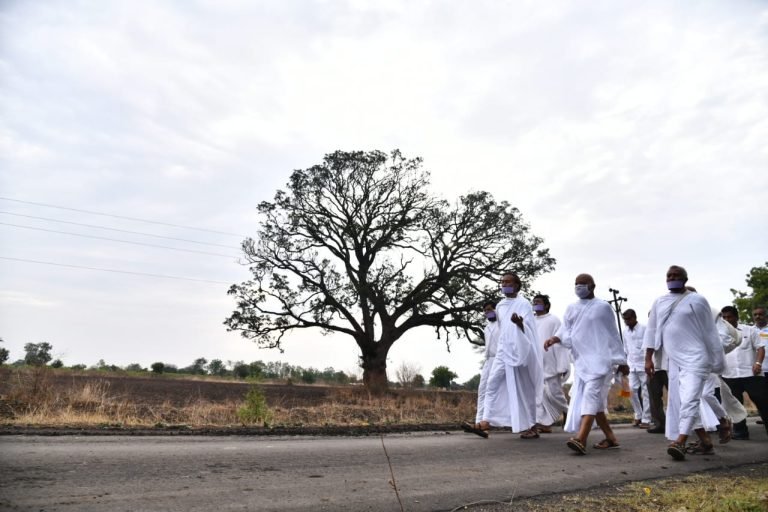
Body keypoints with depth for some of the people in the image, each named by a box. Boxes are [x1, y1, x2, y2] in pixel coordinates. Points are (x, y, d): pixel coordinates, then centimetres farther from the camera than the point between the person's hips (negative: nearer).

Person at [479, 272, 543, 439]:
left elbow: (529, 329, -15)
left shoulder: (523, 304, -6)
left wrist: (519, 323, -34)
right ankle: (487, 420, -4)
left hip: (519, 351, -6)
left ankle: (530, 426, 11)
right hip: (503, 351, 6)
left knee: (523, 389, 1)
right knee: (492, 383, -4)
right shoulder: (499, 306, 12)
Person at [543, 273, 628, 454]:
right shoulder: (571, 309, 15)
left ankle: (581, 440, -30)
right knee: (590, 400, 9)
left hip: (599, 359, -6)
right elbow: (566, 333, 9)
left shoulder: (603, 307, 3)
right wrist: (555, 338, -13)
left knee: (591, 395, -19)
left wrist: (621, 361, 6)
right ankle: (611, 438, 23)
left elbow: (613, 335, 5)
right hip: (580, 361, 6)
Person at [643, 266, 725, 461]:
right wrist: (648, 358, 6)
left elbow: (710, 332, -2)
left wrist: (717, 360, -2)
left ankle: (679, 443, -19)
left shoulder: (697, 300, -4)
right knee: (677, 402, 9)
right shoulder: (659, 303, 9)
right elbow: (652, 330, 10)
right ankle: (706, 441, 21)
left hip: (695, 359, -6)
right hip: (675, 361, 6)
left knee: (689, 399, -15)